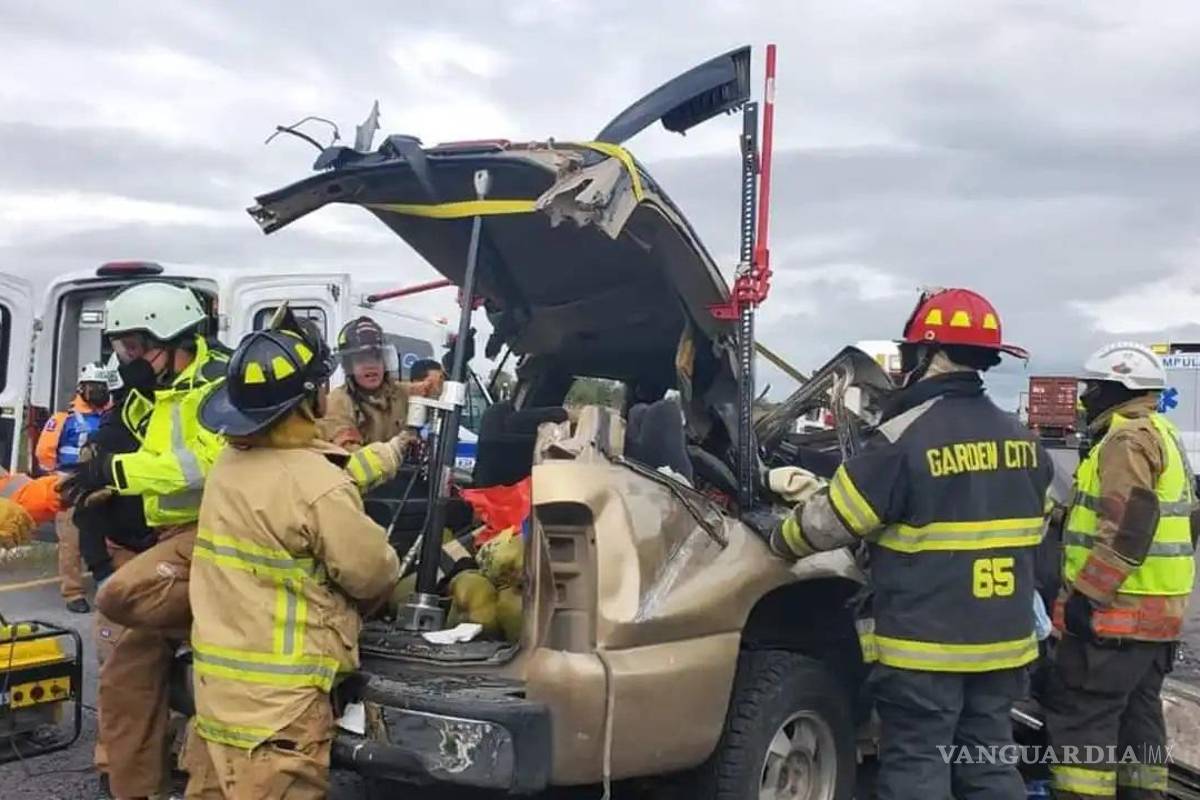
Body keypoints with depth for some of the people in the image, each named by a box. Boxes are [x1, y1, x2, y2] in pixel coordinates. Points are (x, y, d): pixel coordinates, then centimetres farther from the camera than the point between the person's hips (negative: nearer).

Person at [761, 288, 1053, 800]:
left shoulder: (905, 438, -16)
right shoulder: (1020, 440, 7)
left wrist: (781, 540, 9)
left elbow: (832, 522, -10)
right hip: (1003, 641, 7)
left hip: (923, 646, -6)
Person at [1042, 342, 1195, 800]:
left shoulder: (1129, 438, -13)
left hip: (1120, 609, -11)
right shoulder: (1162, 436, 20)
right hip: (1157, 609, 11)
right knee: (1137, 712, 15)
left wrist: (1086, 594, -22)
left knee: (1078, 713, -8)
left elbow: (1128, 528, -23)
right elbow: (1169, 525, 22)